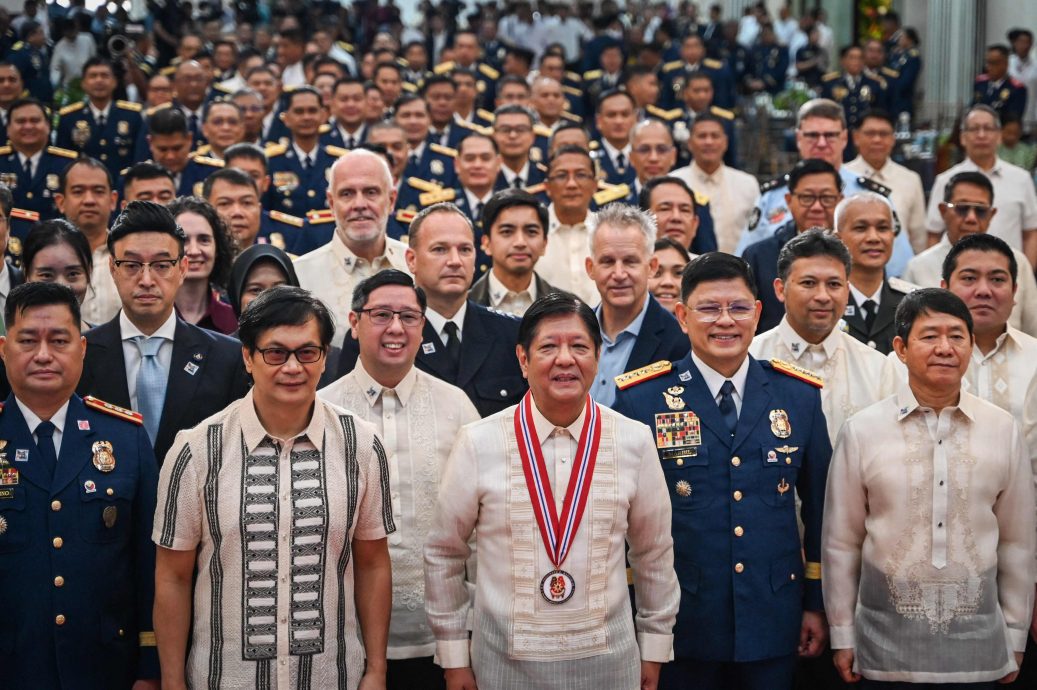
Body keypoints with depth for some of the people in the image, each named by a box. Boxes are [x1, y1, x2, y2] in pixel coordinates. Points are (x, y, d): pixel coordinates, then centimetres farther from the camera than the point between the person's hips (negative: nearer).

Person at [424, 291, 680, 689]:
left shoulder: (634, 442, -4)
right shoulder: (478, 443, -8)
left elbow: (653, 552, 7)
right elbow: (443, 554, 1)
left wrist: (654, 649, 11)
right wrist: (453, 658, 4)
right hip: (505, 658, -1)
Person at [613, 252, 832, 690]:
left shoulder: (800, 394, 4)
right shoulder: (641, 399, -5)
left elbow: (819, 507, 10)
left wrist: (818, 603, 10)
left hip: (774, 623, 2)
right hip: (679, 626, -2)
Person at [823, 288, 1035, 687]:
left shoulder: (1003, 431, 0)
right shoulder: (862, 432, -4)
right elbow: (841, 542, 1)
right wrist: (842, 636, 4)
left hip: (978, 643, 1)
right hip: (886, 645, -1)